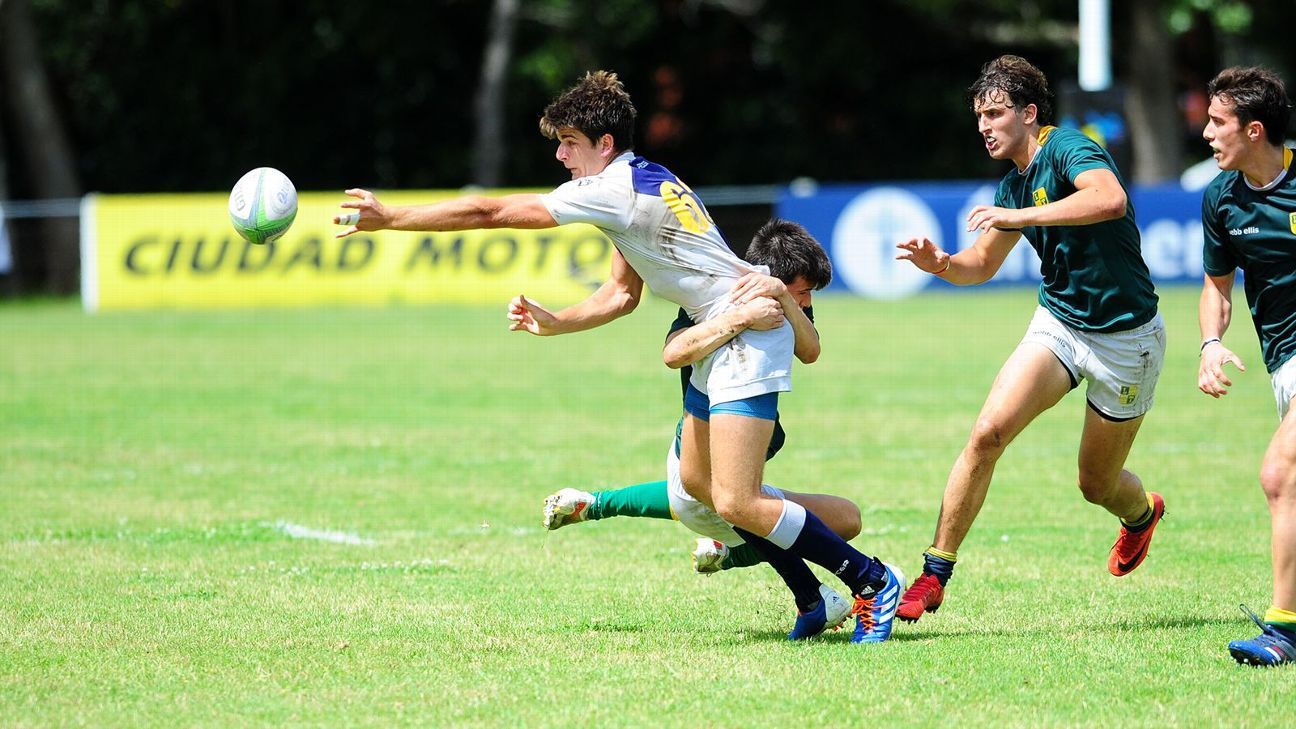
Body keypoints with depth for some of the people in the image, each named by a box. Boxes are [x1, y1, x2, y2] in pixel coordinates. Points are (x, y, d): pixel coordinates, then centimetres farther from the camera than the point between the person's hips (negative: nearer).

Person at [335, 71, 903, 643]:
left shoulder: (614, 189, -15)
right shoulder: (643, 183, 15)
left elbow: (490, 213, -15)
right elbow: (623, 293, 22)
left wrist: (388, 218, -10)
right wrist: (553, 323, 9)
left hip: (748, 333, -11)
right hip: (720, 340, 11)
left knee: (735, 504, -15)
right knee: (697, 480, 14)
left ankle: (873, 582, -6)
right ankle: (812, 599, 18)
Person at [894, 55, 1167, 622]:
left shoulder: (1066, 149, -18)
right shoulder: (1013, 184, 7)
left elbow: (1111, 198, -40)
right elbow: (982, 264, 19)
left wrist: (1021, 216, -38)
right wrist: (940, 263, -4)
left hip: (1126, 337, -6)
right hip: (1058, 323, 6)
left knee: (1096, 485, 8)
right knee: (988, 432, -17)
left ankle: (1142, 512, 46)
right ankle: (934, 575, -14)